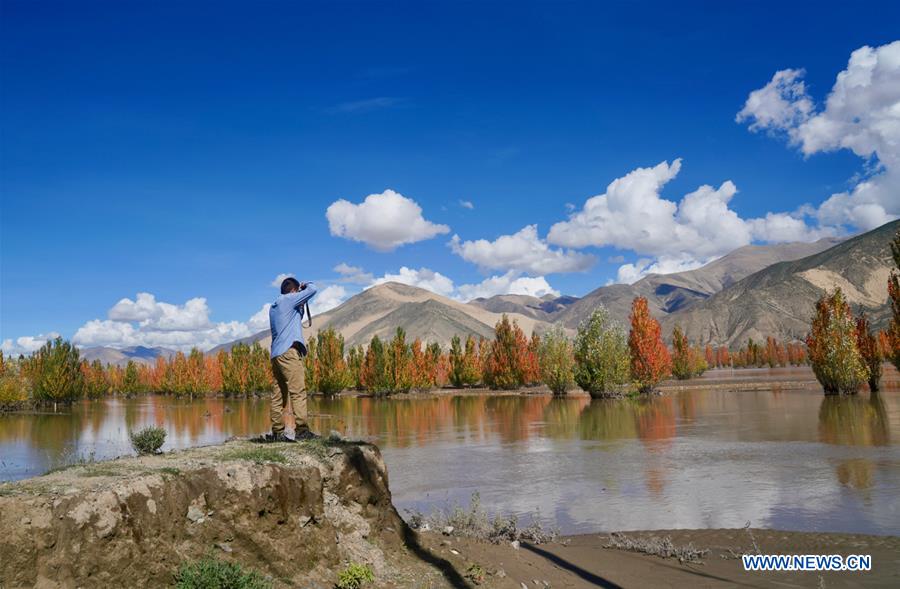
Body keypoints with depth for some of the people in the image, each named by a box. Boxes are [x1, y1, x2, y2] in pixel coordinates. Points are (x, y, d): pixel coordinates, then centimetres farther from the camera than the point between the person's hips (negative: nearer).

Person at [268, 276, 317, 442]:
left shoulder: (273, 307, 24)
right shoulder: (289, 299, 0)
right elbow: (312, 290, -4)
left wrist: (301, 307, 25)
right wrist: (305, 285, 16)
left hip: (276, 354, 9)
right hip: (288, 351, -9)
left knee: (279, 394, 6)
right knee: (298, 391, -12)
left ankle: (277, 432, 5)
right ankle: (302, 430, -17)